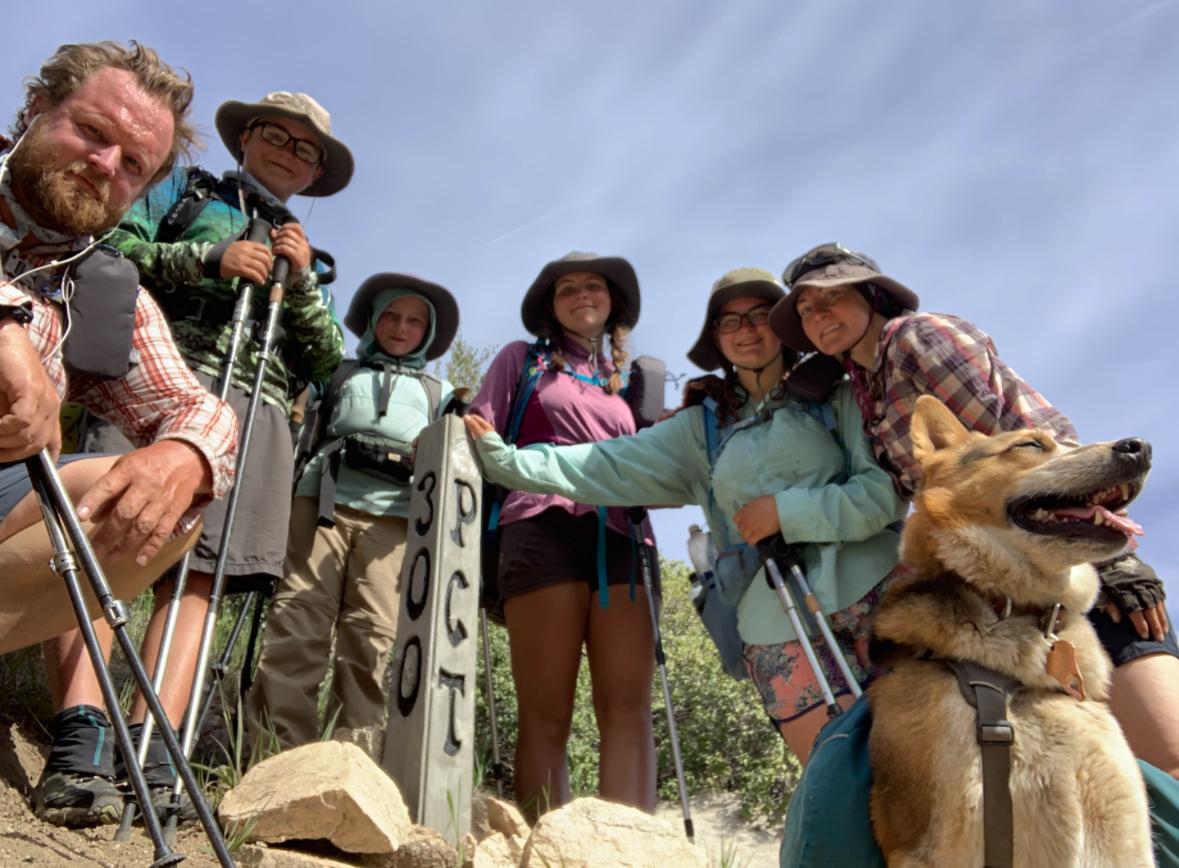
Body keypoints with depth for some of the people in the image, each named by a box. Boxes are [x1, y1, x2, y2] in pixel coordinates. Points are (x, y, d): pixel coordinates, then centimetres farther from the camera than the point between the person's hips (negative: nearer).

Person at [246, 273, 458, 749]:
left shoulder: (439, 393, 26)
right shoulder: (340, 371, 25)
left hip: (395, 515, 0)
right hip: (324, 500, 0)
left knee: (372, 636, -8)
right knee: (297, 622, -10)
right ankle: (274, 753, -10)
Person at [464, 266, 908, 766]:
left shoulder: (833, 394, 7)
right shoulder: (702, 428, 13)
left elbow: (887, 487, -3)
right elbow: (609, 469, 6)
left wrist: (787, 512, -11)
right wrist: (502, 459, -1)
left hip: (873, 592, -1)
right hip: (780, 623, 1)